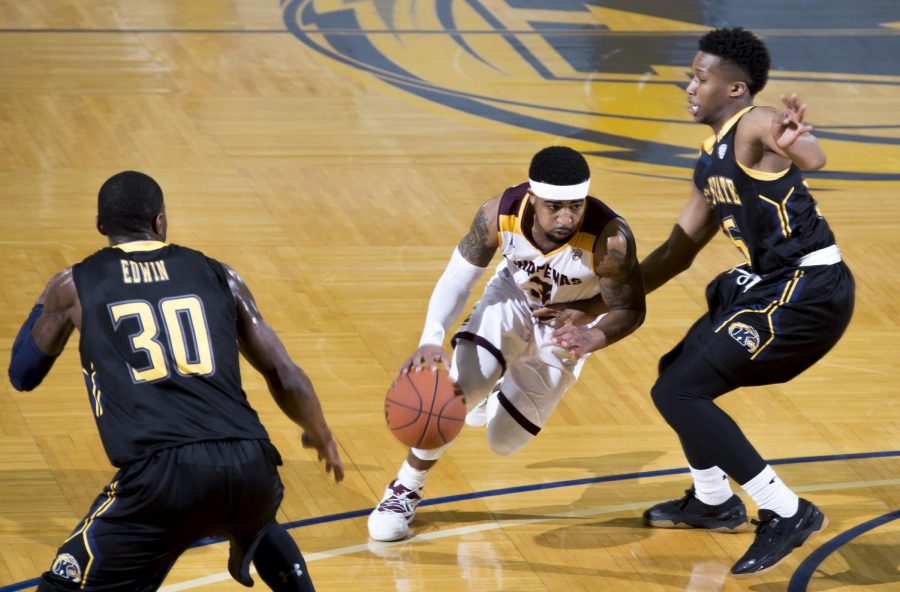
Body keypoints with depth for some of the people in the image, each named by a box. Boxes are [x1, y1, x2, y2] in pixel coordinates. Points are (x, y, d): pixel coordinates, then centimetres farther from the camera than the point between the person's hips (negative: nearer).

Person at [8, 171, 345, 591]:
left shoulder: (73, 285, 15)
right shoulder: (218, 276, 20)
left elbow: (22, 375, 30)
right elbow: (286, 378, 21)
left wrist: (47, 303, 49)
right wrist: (322, 439, 40)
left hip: (163, 476, -4)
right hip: (249, 465, 4)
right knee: (257, 524, 40)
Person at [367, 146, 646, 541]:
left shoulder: (609, 240, -39)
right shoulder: (500, 214, -32)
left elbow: (631, 310, -25)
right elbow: (457, 278, -21)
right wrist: (430, 341, -38)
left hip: (566, 326, 0)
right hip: (511, 301, 0)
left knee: (504, 441, 7)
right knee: (456, 390, -23)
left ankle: (502, 392, 45)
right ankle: (404, 492, 1)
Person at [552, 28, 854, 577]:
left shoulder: (755, 126, -15)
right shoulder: (712, 164, 14)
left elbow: (815, 159, -39)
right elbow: (678, 252, 21)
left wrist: (794, 144, -64)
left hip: (807, 292, -10)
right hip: (765, 284, 10)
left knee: (677, 392, -13)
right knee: (678, 371, 23)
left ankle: (787, 514, -10)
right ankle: (713, 502, 39)